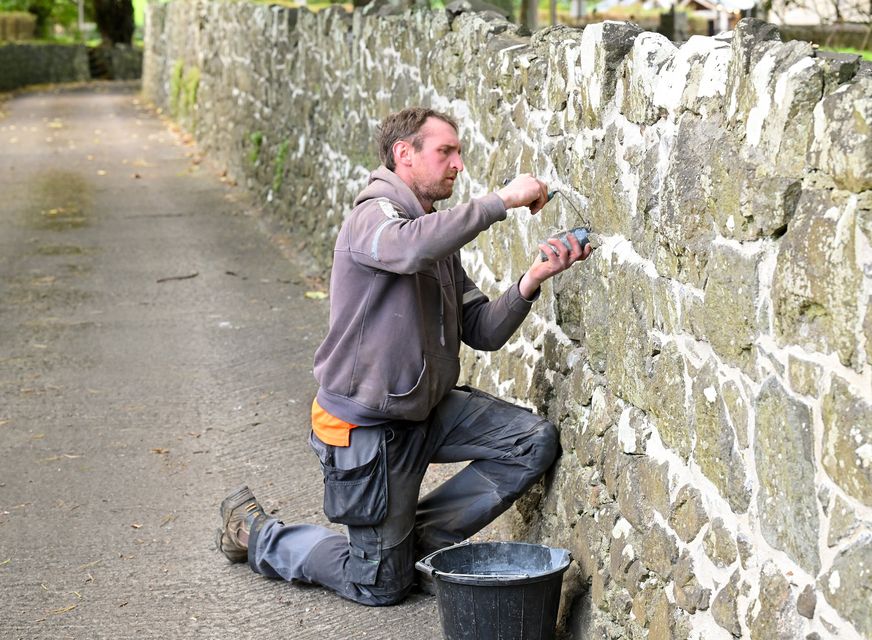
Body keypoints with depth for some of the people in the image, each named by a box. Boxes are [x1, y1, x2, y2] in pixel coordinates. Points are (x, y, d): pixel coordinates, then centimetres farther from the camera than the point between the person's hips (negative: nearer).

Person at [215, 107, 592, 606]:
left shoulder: (438, 239, 12)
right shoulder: (372, 218, -16)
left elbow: (483, 332, 3)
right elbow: (411, 248, -42)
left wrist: (531, 281, -14)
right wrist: (503, 200, -36)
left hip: (428, 408, 8)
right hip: (367, 425, -8)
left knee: (536, 442, -10)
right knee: (383, 586, 3)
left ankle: (417, 537, 4)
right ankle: (255, 533, 26)